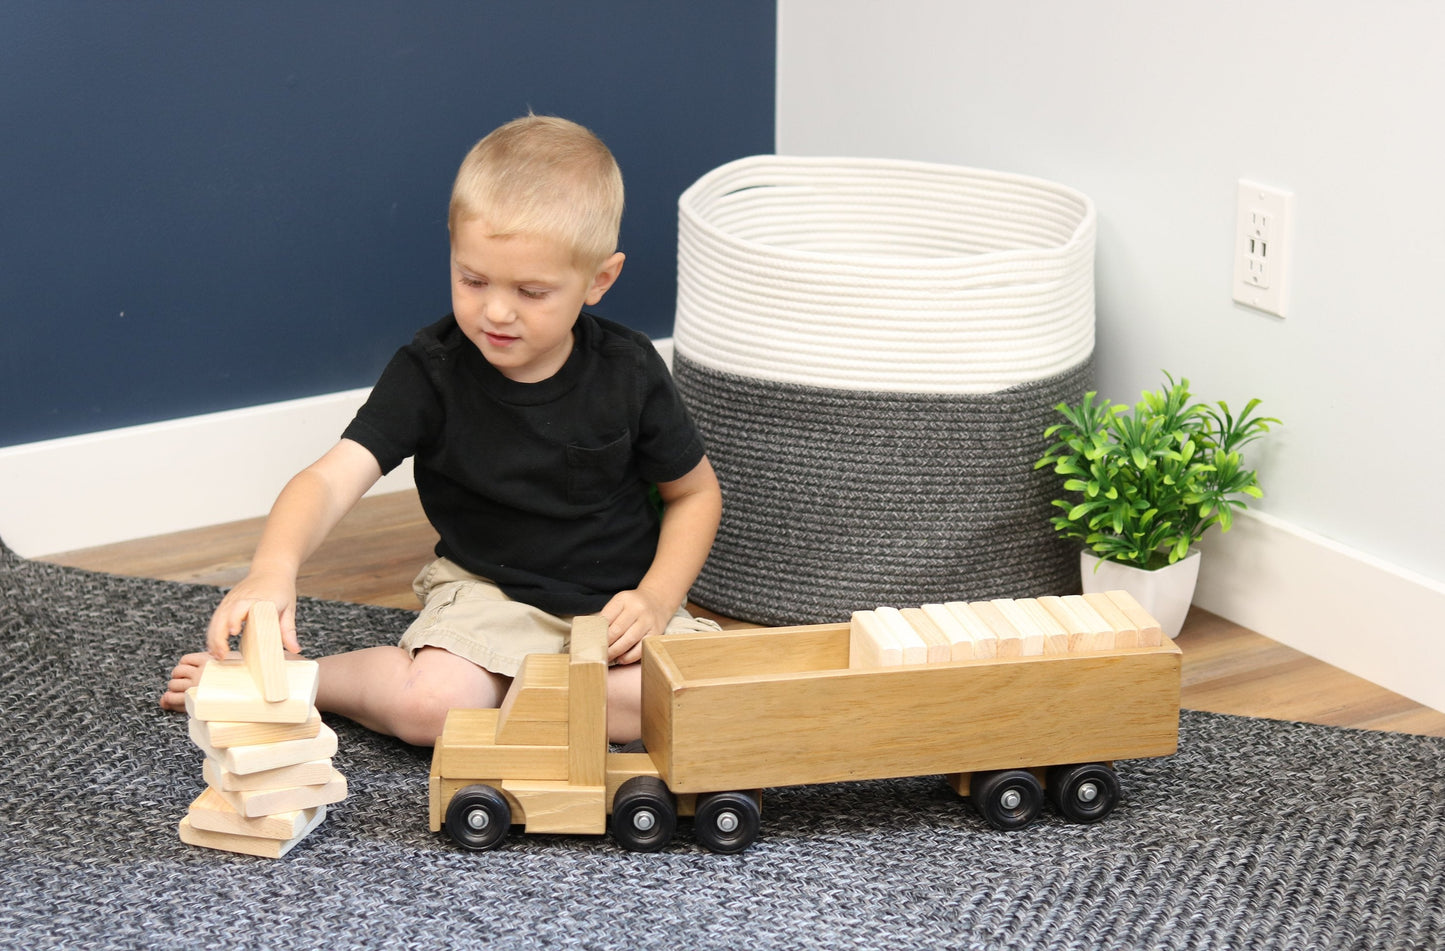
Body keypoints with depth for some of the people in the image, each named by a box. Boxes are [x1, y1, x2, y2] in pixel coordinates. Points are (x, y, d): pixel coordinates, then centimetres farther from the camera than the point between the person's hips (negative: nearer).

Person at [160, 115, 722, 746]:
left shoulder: (629, 373, -10)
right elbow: (333, 478, -27)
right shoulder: (430, 373, -14)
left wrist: (655, 600, -12)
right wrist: (274, 567, -48)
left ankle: (500, 692, -14)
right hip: (487, 593, -2)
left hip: (616, 599, 2)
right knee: (428, 706, -33)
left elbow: (695, 493, 5)